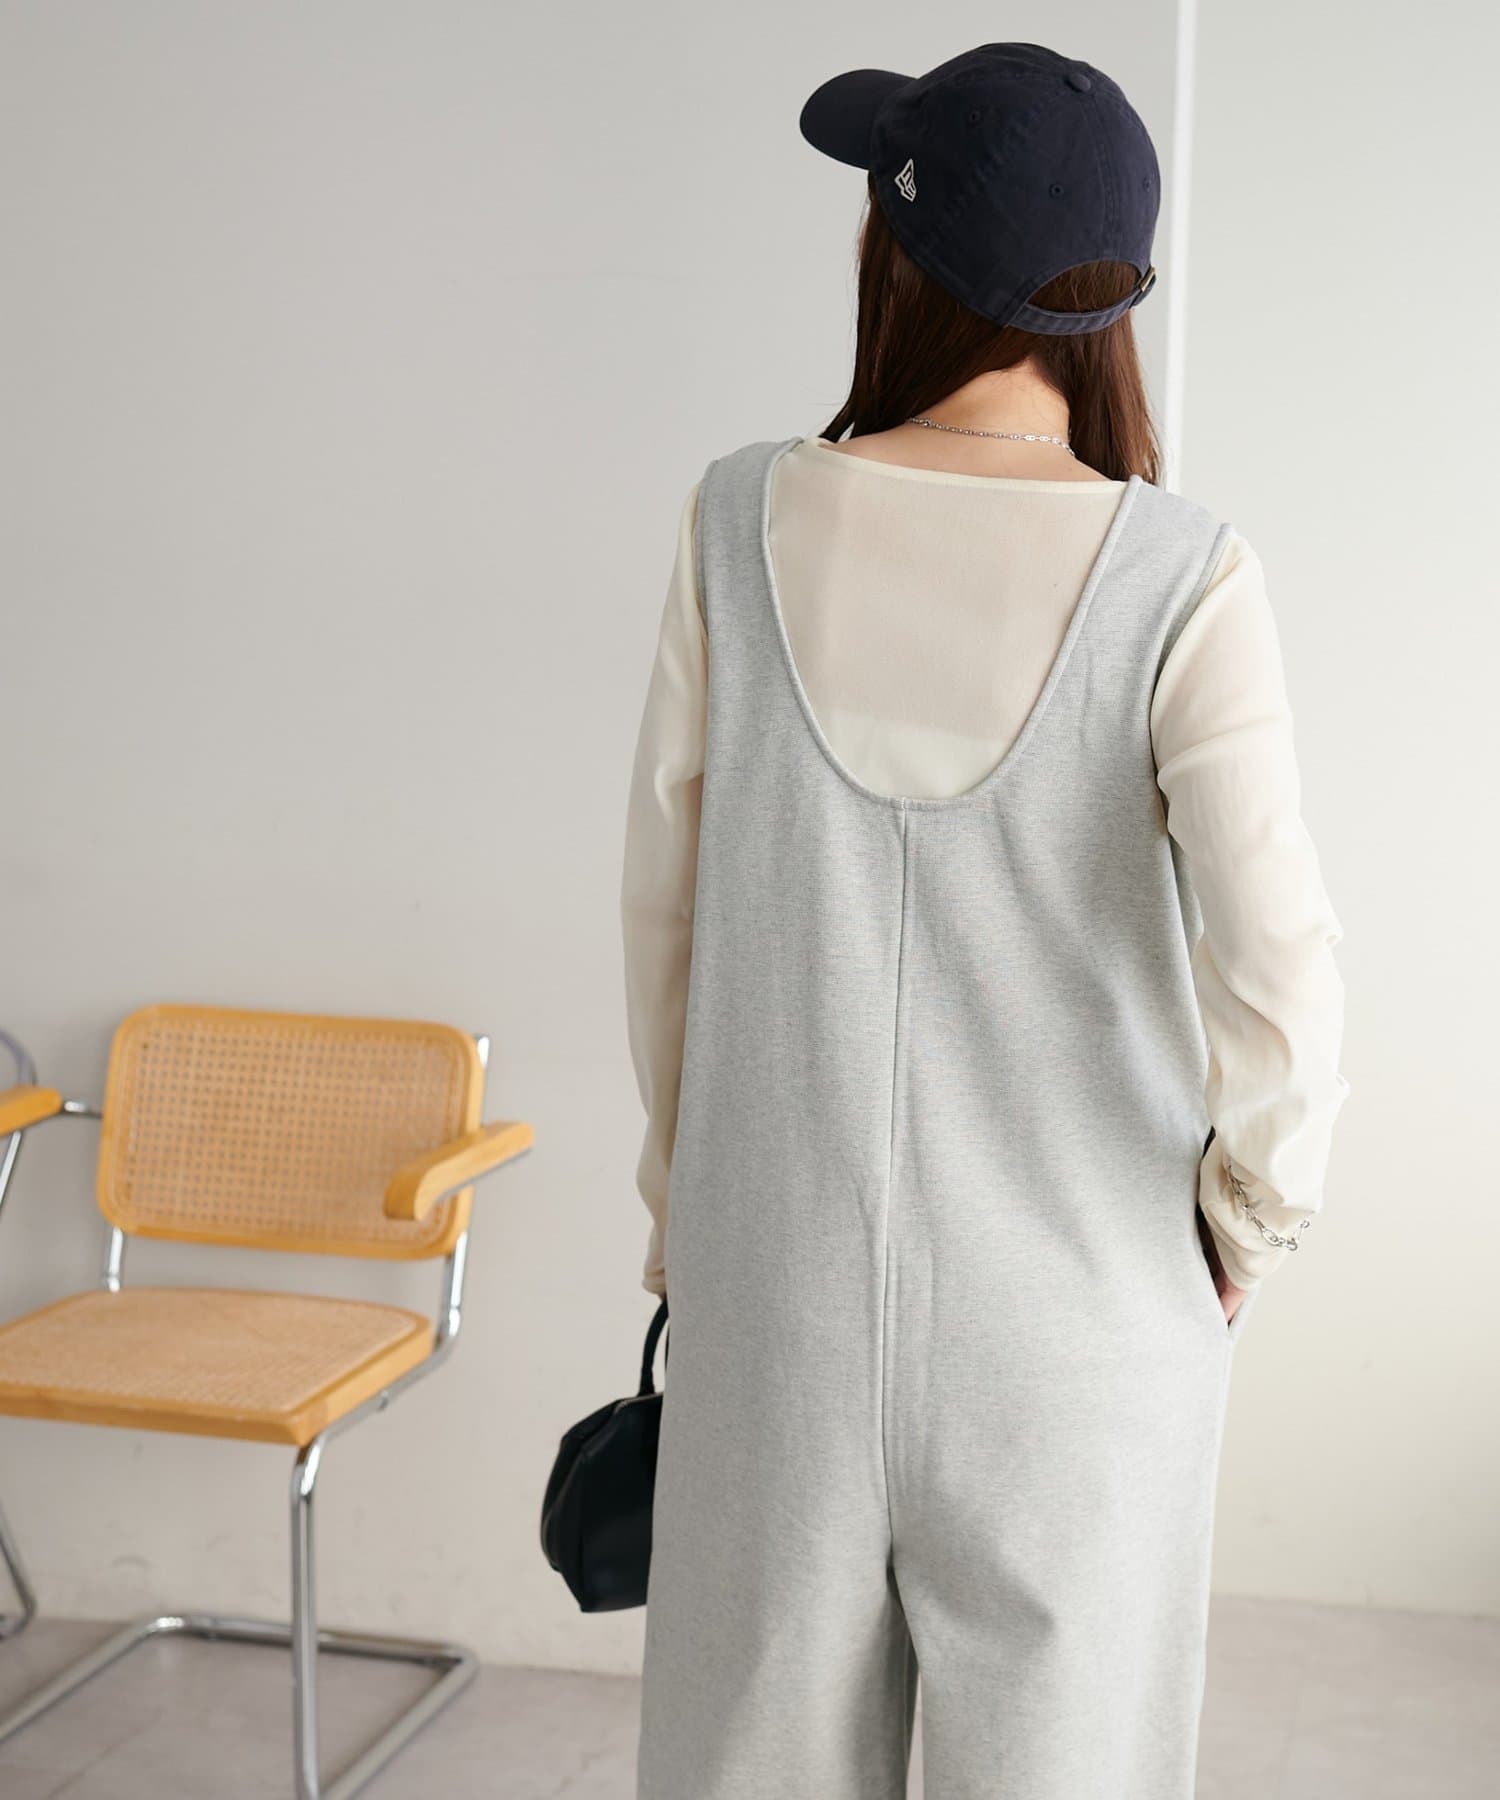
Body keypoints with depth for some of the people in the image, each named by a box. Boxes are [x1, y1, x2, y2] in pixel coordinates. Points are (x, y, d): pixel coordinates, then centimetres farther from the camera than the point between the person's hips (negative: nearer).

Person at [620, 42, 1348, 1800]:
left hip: (783, 1272, 2)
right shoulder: (1178, 579, -13)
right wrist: (1247, 1222, 0)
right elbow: (1275, 965, -19)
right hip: (1075, 1299, -1)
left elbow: (664, 900, 0)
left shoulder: (744, 523, -7)